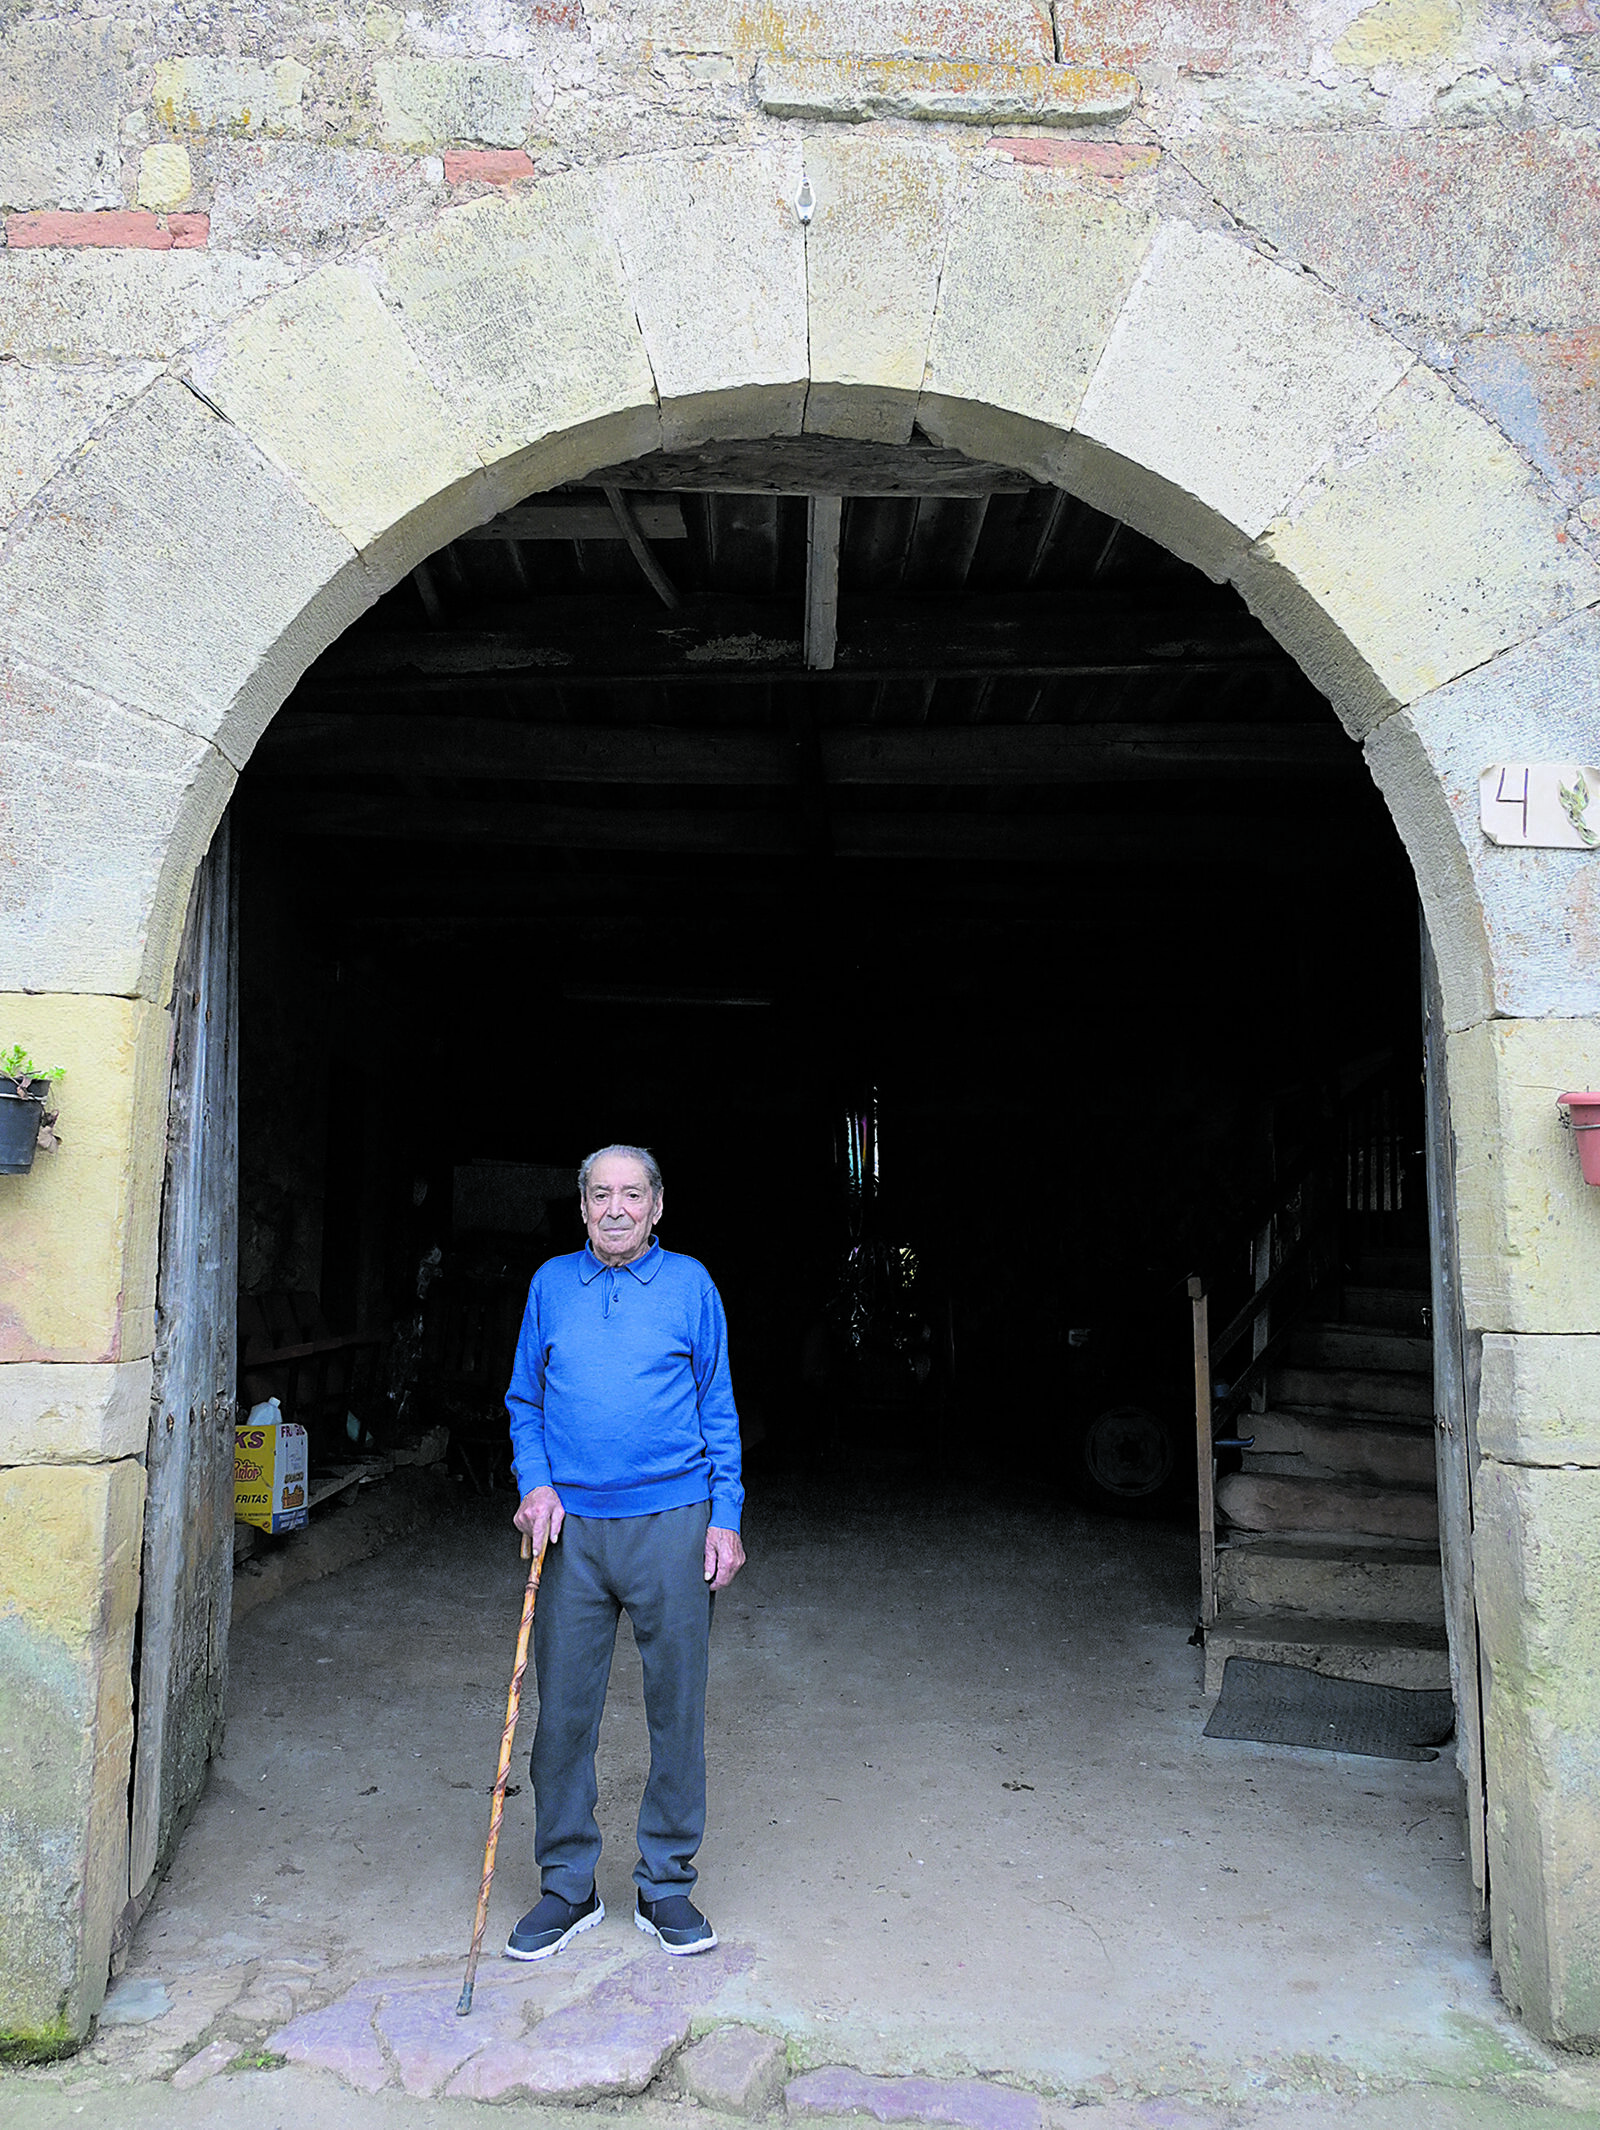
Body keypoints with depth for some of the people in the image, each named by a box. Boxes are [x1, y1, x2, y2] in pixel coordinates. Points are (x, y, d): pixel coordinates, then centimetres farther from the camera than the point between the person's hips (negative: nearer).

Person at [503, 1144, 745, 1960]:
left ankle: (665, 1885, 22)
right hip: (572, 1526, 1)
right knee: (562, 1709, 6)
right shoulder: (551, 1285, 7)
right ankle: (567, 1885, 23)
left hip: (673, 1523, -1)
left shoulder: (689, 1284, 3)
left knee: (677, 1707, 6)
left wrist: (725, 1517, 0)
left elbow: (718, 1410, 5)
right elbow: (525, 1401, 13)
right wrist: (535, 1484, -2)